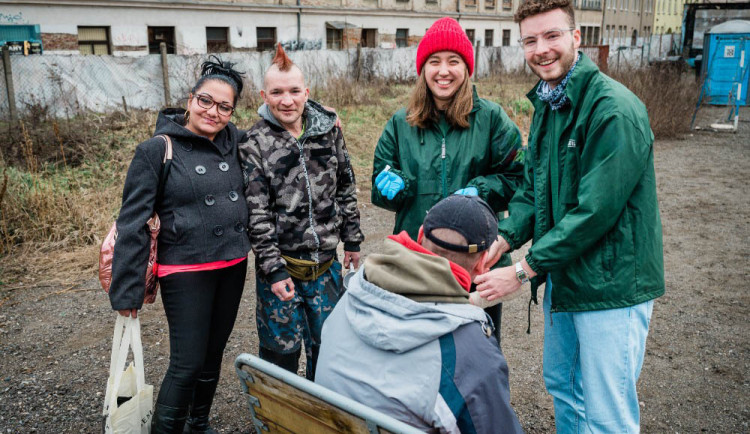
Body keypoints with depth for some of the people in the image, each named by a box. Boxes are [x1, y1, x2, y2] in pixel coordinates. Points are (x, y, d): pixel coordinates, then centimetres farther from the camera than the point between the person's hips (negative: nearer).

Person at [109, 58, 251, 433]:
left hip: (233, 265, 5)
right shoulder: (156, 151, -11)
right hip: (186, 271, -5)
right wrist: (127, 289, -10)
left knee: (213, 354, 17)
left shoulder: (234, 142, 2)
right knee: (187, 364, -2)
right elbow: (132, 222, -10)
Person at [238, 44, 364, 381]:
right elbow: (257, 213, -11)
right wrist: (273, 269, -14)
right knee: (281, 348, 6)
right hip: (280, 265, -3)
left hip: (325, 261, 4)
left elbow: (345, 188, 9)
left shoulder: (328, 129, 2)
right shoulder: (255, 144, -8)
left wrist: (352, 240, 10)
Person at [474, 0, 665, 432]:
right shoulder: (547, 105, 8)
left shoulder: (615, 110, -21)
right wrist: (502, 240, -7)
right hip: (562, 275, 8)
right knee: (562, 386, 24)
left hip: (612, 283, -8)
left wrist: (523, 270, -20)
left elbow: (595, 210, -25)